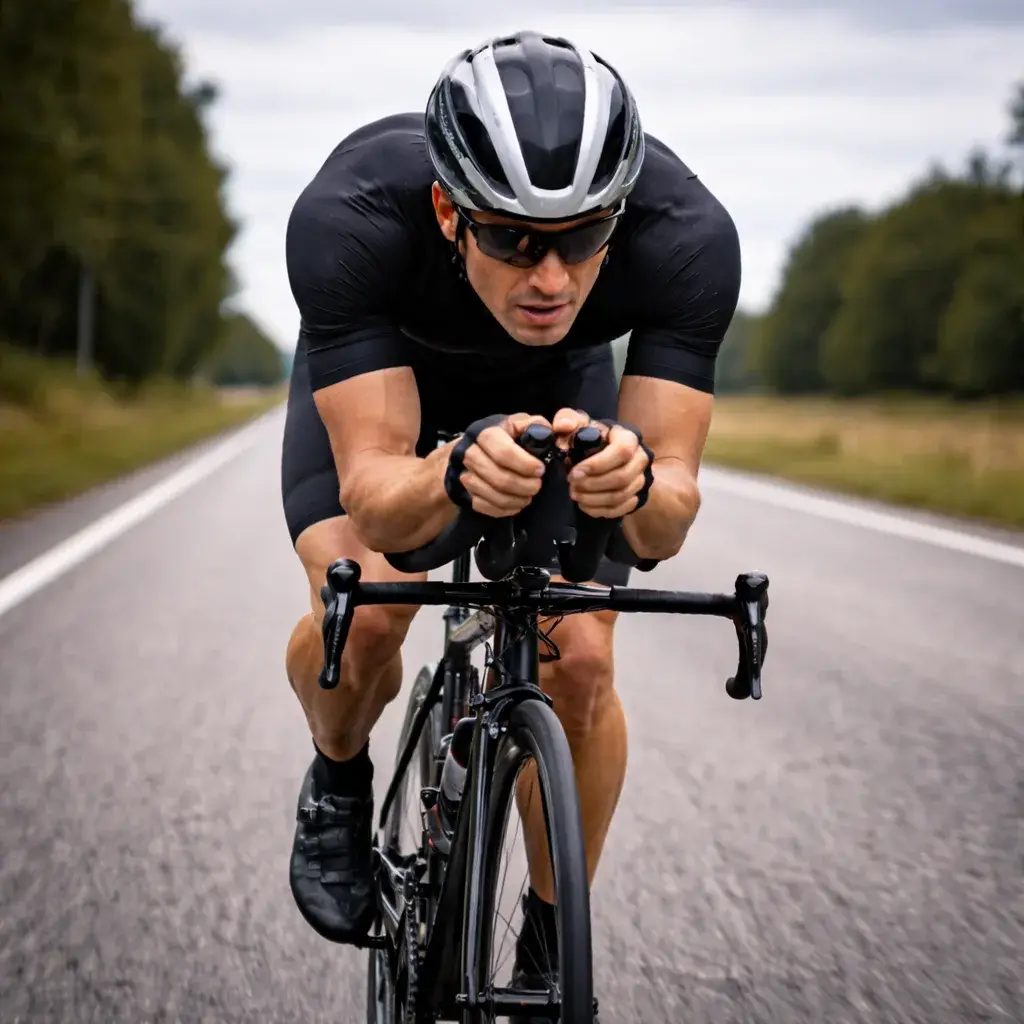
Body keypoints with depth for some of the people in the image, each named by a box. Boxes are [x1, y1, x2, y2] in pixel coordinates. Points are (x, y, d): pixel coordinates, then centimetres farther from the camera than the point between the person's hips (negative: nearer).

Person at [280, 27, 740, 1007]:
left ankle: (552, 952, 11)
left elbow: (667, 525, -35)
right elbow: (373, 498, -41)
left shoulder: (688, 237, -38)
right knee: (364, 609, -27)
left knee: (580, 662, -14)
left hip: (560, 387, 1)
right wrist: (455, 475, -63)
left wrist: (637, 484, -58)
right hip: (376, 377, -1)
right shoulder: (348, 218, -41)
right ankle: (338, 782, 8)